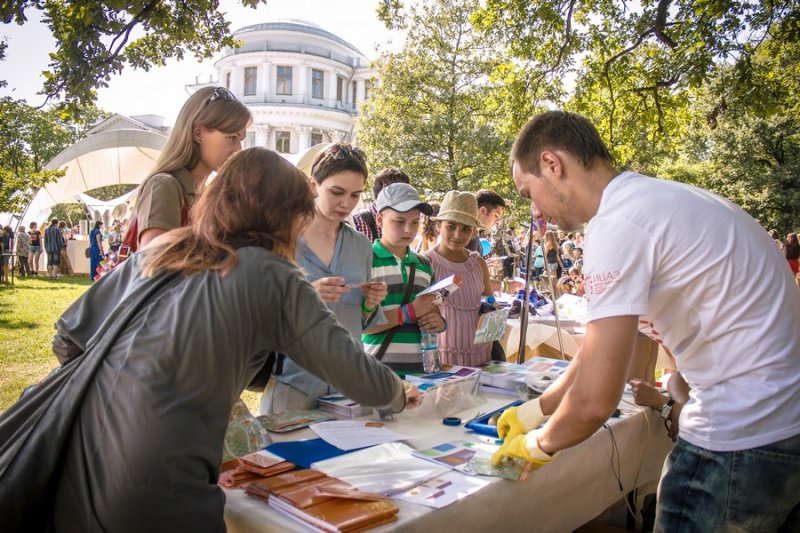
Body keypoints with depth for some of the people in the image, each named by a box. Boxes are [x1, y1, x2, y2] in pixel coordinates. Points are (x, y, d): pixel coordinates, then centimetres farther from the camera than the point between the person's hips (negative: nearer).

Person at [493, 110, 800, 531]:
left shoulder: (617, 224, -21)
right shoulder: (652, 201, 9)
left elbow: (594, 400, -22)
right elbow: (602, 347, 15)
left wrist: (539, 444, -2)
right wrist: (533, 412, 18)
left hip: (741, 441, -9)